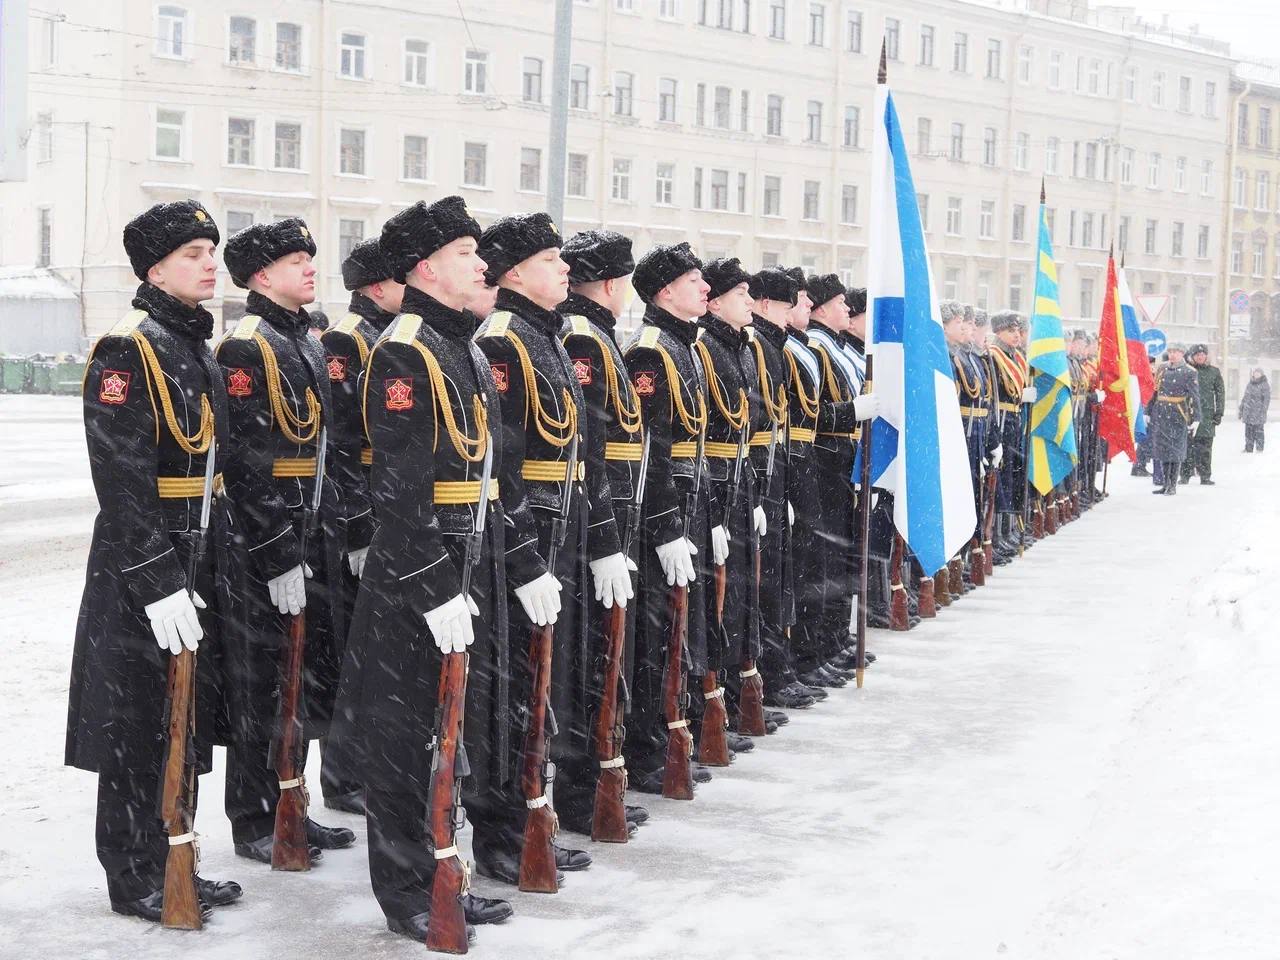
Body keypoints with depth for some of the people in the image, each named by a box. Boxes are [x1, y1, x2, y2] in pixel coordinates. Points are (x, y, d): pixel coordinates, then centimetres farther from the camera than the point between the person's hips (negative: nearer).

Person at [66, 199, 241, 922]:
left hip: (199, 563, 9)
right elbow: (124, 483, -21)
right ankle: (135, 881, 14)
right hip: (141, 569, -8)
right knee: (138, 733, 2)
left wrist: (220, 559, 17)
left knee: (188, 723, 15)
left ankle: (171, 863, 27)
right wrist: (157, 583, -24)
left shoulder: (199, 350, 13)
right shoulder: (126, 351, -14)